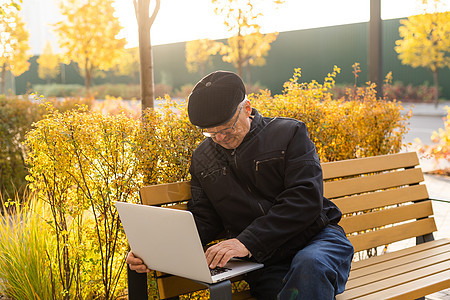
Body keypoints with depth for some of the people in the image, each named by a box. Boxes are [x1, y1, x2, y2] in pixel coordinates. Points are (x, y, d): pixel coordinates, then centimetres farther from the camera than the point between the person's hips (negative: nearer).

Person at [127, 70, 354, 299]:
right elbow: (203, 220, 11)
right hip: (265, 262, 2)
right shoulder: (203, 158, 12)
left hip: (316, 238, -2)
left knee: (310, 264, -38)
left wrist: (247, 242, -23)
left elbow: (305, 199, -13)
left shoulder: (289, 133, -1)